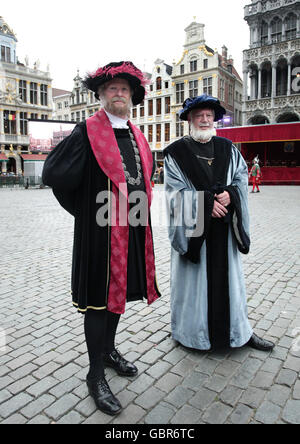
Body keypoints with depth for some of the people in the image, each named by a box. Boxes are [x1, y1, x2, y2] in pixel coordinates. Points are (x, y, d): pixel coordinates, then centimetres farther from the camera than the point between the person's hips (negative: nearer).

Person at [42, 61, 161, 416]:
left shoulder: (137, 135, 12)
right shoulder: (87, 132, -8)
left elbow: (147, 171, 28)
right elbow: (53, 174, -11)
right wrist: (85, 207, -2)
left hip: (133, 228, 7)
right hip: (100, 230, -6)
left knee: (119, 290, 19)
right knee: (99, 297, 3)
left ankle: (109, 349, 42)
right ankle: (95, 376, 21)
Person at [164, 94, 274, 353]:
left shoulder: (227, 148, 12)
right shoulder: (176, 152, -1)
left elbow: (242, 176, 8)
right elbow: (175, 189, -8)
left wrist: (230, 194, -13)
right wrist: (206, 202, -17)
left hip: (224, 227, 4)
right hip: (192, 228, -3)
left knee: (229, 276, 12)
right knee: (194, 280, 5)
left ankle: (240, 330, 27)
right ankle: (192, 331, 25)